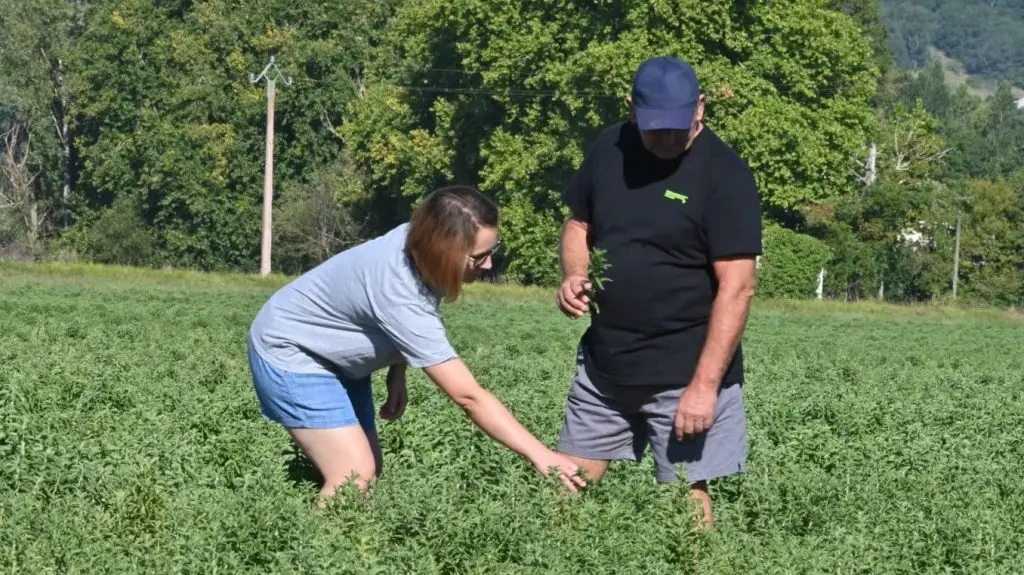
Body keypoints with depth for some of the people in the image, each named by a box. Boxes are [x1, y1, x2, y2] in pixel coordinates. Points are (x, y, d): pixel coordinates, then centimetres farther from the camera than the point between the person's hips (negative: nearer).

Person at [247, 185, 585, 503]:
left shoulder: (417, 241, -15)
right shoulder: (400, 295, -38)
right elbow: (468, 396, -37)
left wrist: (397, 372, -1)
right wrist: (539, 455, -38)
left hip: (337, 355, 9)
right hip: (291, 352, -9)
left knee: (371, 471, 5)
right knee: (355, 477, -18)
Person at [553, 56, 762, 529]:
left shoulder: (724, 174, -14)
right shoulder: (608, 148, 3)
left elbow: (736, 287, -17)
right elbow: (579, 224, 19)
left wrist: (706, 384, -22)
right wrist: (574, 275, -4)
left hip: (684, 376, -6)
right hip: (603, 364, 6)